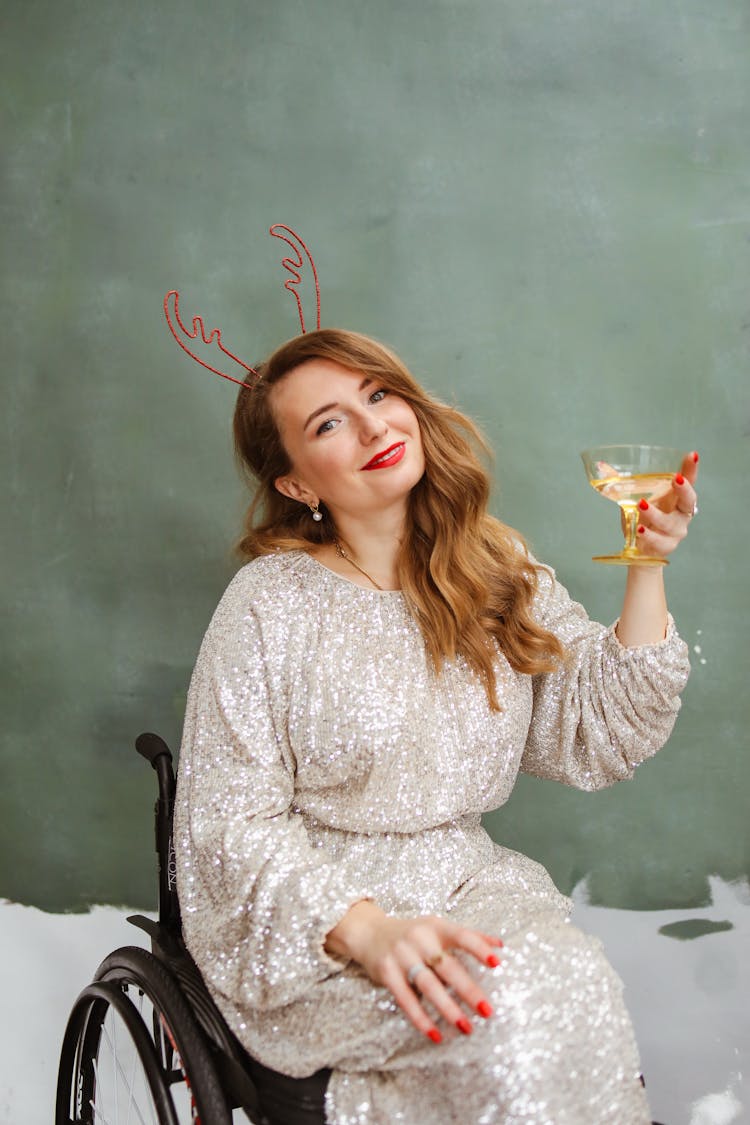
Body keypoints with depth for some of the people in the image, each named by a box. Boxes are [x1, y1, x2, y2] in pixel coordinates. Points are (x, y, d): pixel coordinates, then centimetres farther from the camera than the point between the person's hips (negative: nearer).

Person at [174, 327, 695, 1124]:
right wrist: (368, 929, -25)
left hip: (466, 880, 5)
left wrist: (646, 569, -7)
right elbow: (229, 822, -10)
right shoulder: (270, 604, -9)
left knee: (579, 981, -26)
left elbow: (599, 738, 3)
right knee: (516, 1007, -30)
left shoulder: (498, 572, 5)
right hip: (314, 922, -4)